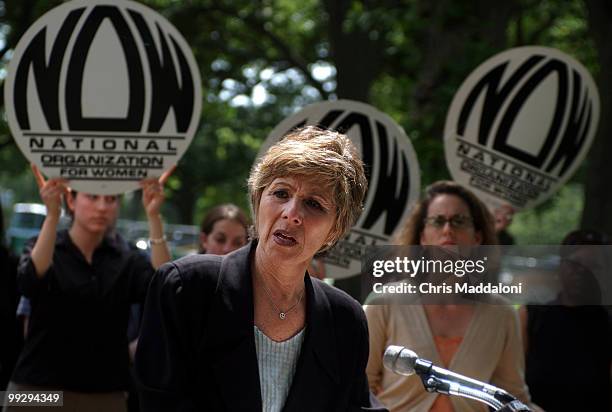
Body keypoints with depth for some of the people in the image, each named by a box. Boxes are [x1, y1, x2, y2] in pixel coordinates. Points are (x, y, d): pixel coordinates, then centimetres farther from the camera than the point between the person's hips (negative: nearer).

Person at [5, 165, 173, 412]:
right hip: (39, 391, -2)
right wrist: (52, 215, -32)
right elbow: (30, 282, -22)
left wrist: (153, 217, -24)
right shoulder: (46, 247, 0)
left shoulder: (125, 259, 5)